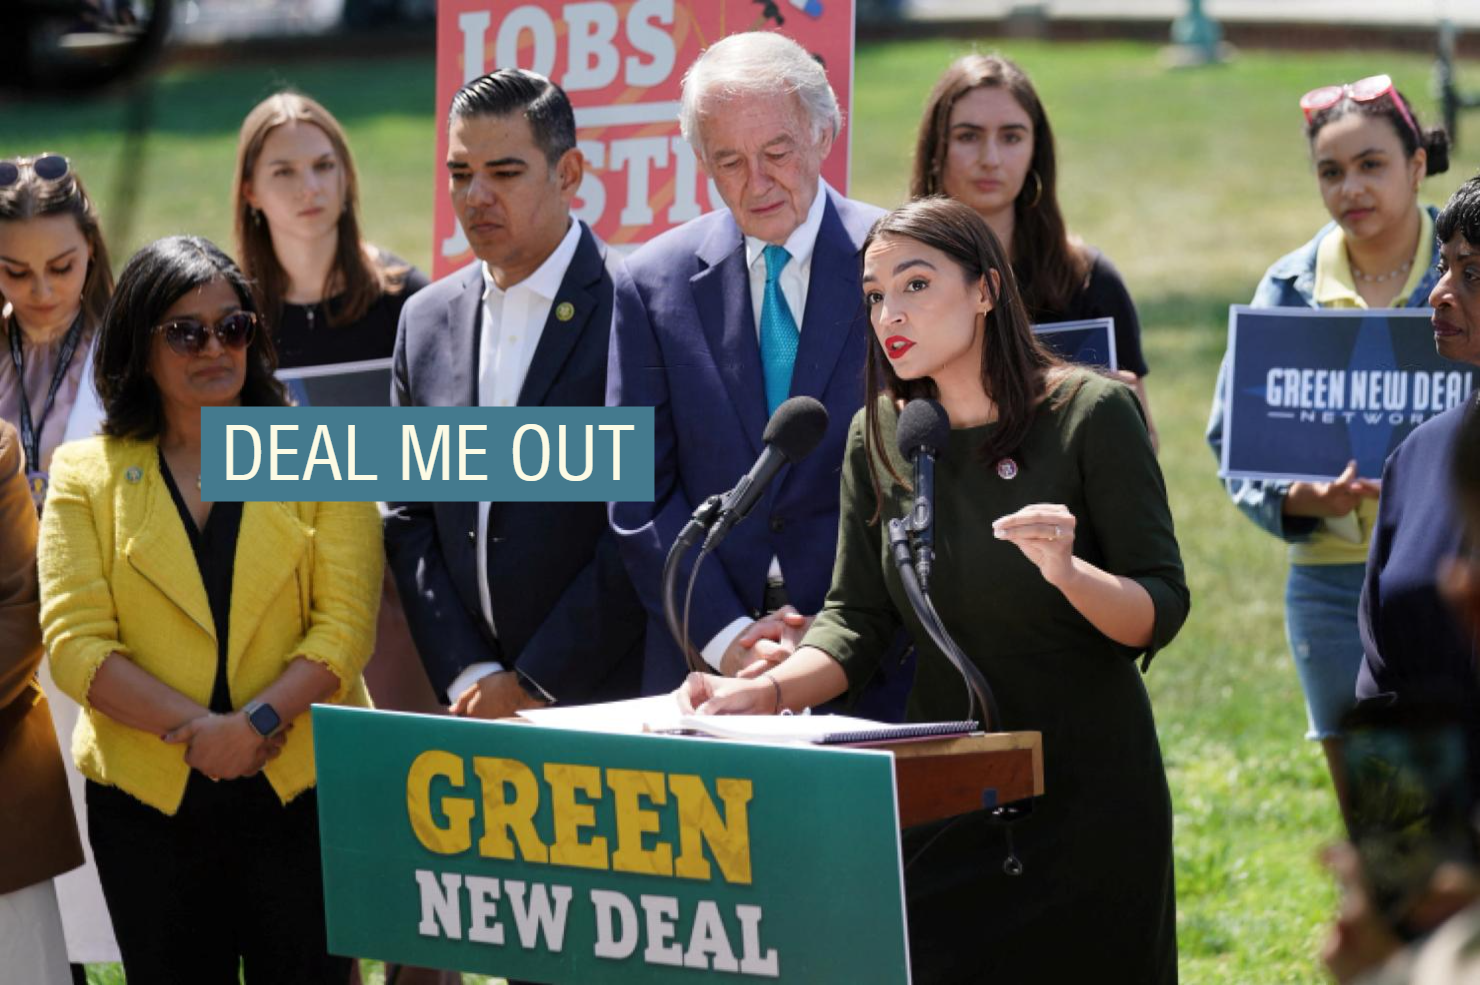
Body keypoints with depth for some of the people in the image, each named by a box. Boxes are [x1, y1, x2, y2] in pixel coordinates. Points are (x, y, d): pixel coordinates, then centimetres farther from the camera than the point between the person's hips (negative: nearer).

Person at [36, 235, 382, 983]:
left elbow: (345, 625, -2)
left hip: (300, 788, 0)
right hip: (149, 801, 1)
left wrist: (259, 721, -18)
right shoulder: (87, 474, 6)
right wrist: (196, 730, -16)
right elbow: (75, 643, -4)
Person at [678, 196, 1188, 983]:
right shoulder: (880, 437, 4)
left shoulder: (1090, 414, -9)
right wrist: (766, 691, -15)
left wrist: (1069, 570, -31)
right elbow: (855, 621, 3)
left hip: (1084, 796, -4)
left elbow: (1160, 614, -11)